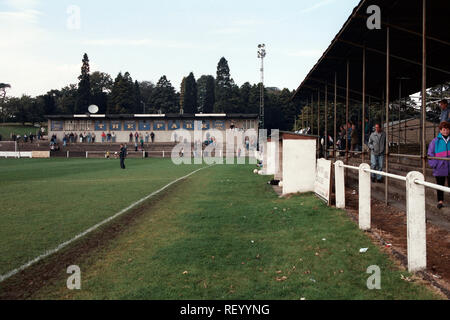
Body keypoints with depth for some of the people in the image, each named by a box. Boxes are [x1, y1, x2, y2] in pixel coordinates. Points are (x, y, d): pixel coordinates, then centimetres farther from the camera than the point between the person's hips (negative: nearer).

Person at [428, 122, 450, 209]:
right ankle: (440, 201, 20)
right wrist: (434, 165, -7)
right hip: (439, 169, -1)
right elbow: (430, 154, 3)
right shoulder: (435, 141, 0)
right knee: (440, 185, 9)